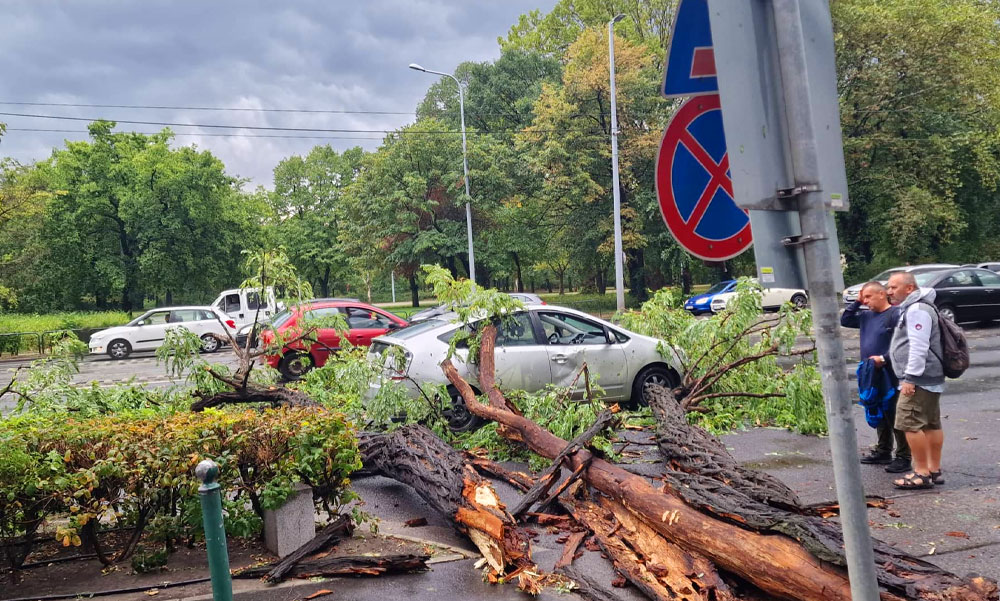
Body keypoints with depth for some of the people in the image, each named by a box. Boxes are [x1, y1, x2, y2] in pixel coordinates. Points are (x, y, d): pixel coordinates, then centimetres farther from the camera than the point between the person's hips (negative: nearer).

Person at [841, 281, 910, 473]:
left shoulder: (896, 314, -12)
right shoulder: (866, 316, 13)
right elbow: (845, 321, 20)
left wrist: (884, 359, -22)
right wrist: (856, 302, 10)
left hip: (890, 375, -8)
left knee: (894, 415, -4)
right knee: (878, 415, 16)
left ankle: (903, 457, 3)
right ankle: (883, 451, 28)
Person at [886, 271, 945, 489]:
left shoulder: (917, 310, -16)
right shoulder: (913, 308, 18)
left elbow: (919, 347, -23)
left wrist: (910, 377, -23)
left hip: (919, 379, -11)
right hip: (929, 378, 11)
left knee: (910, 424, -11)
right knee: (932, 424, 13)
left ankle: (922, 473, -7)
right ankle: (934, 470, 20)